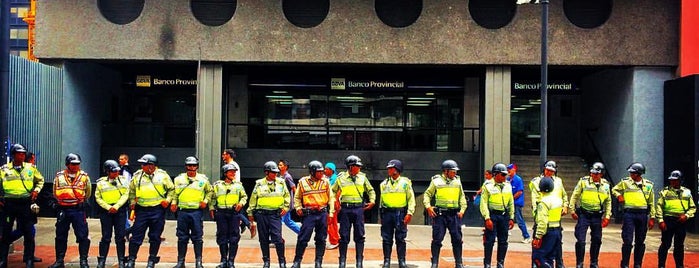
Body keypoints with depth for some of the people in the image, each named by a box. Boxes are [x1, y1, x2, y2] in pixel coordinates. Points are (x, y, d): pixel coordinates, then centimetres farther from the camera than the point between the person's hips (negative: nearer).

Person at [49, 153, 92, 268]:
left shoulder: (84, 176, 2)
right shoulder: (59, 176, 4)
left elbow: (88, 193, 13)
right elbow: (55, 193, 15)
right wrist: (63, 202, 13)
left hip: (79, 210, -1)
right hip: (63, 210, 2)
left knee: (82, 236, -2)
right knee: (61, 236, 7)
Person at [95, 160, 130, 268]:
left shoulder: (122, 180, 5)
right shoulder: (101, 183, 3)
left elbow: (125, 195, -1)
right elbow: (98, 198, 1)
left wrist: (116, 206, -12)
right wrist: (108, 207, -11)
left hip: (120, 211, 1)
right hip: (106, 211, -1)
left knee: (120, 237, 1)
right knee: (106, 237, 0)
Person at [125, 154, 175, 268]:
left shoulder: (162, 175, 1)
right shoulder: (137, 175, 6)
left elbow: (171, 189, 8)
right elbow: (132, 192, 14)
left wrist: (168, 200, -7)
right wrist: (133, 206, 8)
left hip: (158, 210, -1)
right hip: (141, 210, 1)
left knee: (155, 237, 5)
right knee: (136, 236, 0)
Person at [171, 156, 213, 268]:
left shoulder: (203, 179, 6)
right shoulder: (179, 179, 8)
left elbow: (209, 191, 16)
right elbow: (174, 192, 15)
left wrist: (205, 201, 2)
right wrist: (173, 203, 1)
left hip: (197, 211, -1)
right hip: (182, 211, 1)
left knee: (197, 237, 0)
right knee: (182, 237, 6)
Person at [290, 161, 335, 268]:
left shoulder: (325, 181, 5)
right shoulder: (303, 182, 2)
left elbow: (331, 197, 9)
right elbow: (297, 197, 12)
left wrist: (331, 212, 3)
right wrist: (298, 208, -2)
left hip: (323, 213, 2)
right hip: (309, 214, -2)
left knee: (321, 239, 6)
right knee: (303, 238, -4)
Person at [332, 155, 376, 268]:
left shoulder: (362, 177, 7)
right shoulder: (341, 178, 2)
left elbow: (370, 190, 18)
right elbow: (333, 191, 14)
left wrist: (372, 201, 5)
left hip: (359, 208, 2)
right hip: (345, 209, -2)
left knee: (359, 235, 3)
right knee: (344, 236, 1)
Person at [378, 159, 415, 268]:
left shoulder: (405, 182, 2)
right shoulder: (384, 183, 12)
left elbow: (411, 198, 0)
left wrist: (409, 213, -11)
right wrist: (381, 215, 13)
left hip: (400, 213, -3)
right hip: (387, 212, 3)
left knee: (400, 238, 0)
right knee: (387, 238, 2)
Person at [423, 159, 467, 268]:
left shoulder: (457, 181, 11)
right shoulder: (436, 181, 1)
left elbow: (462, 197, 17)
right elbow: (427, 194, 4)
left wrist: (462, 209, 5)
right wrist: (428, 206, -9)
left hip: (454, 214, 3)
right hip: (439, 214, -3)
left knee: (457, 239, 3)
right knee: (437, 239, -2)